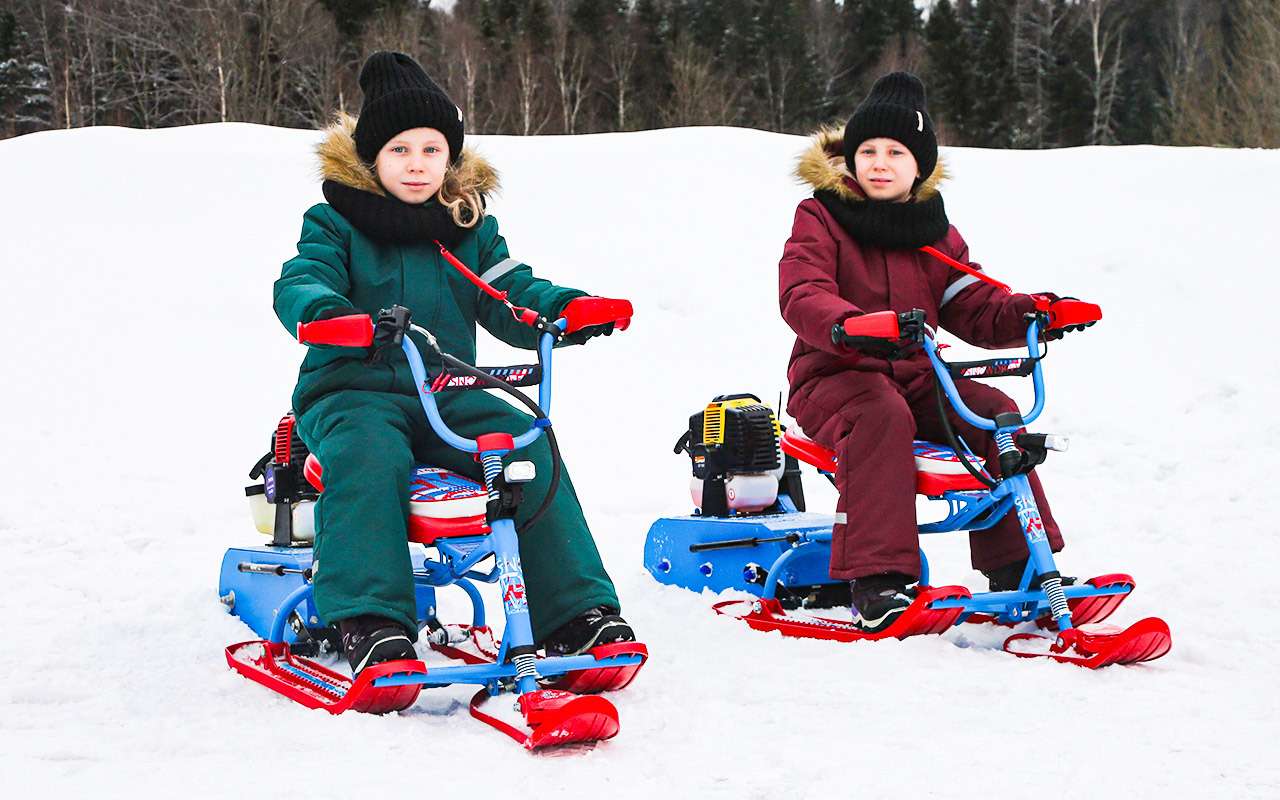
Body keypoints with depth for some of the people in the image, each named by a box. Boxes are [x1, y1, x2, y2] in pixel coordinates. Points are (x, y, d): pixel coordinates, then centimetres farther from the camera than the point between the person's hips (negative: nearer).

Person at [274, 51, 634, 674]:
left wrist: (564, 308, -16)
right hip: (352, 391, -3)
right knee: (369, 456, -37)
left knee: (529, 448, -21)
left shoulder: (471, 230, 15)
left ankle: (576, 615, -15)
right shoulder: (336, 222, 4)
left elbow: (514, 297, 6)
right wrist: (328, 312, -36)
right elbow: (298, 283, -11)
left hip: (450, 395, 3)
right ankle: (372, 621, -38)